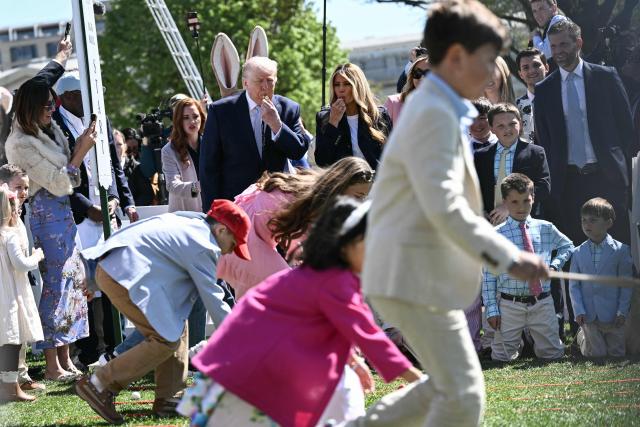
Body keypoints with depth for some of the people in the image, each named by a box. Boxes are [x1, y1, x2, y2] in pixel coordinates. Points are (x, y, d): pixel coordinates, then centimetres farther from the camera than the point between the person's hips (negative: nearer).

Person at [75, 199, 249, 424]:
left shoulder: (189, 222, 20)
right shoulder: (202, 246, -9)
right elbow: (212, 298, -6)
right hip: (123, 276, -11)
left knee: (177, 327, 14)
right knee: (167, 340, -10)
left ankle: (168, 399, 15)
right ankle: (100, 384, -10)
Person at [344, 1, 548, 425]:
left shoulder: (435, 108, 16)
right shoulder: (435, 115, -18)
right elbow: (444, 207, -25)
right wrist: (508, 258, -25)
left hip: (409, 271, 11)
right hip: (416, 276, -11)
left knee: (447, 386, 19)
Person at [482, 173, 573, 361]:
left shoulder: (546, 229, 3)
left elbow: (568, 246, 23)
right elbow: (489, 275, -5)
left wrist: (554, 266, 4)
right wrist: (492, 309, -8)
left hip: (542, 303, 2)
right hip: (509, 304, -2)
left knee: (553, 353, 7)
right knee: (504, 357, 1)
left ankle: (536, 340, 39)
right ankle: (514, 343, 35)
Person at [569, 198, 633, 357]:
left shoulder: (621, 250, -5)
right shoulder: (579, 253, 2)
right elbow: (574, 285, 3)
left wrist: (622, 311, -9)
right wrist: (579, 311, -8)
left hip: (612, 314, -1)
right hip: (589, 314, 1)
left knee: (617, 353, 5)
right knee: (596, 354, 4)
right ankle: (582, 337, 36)